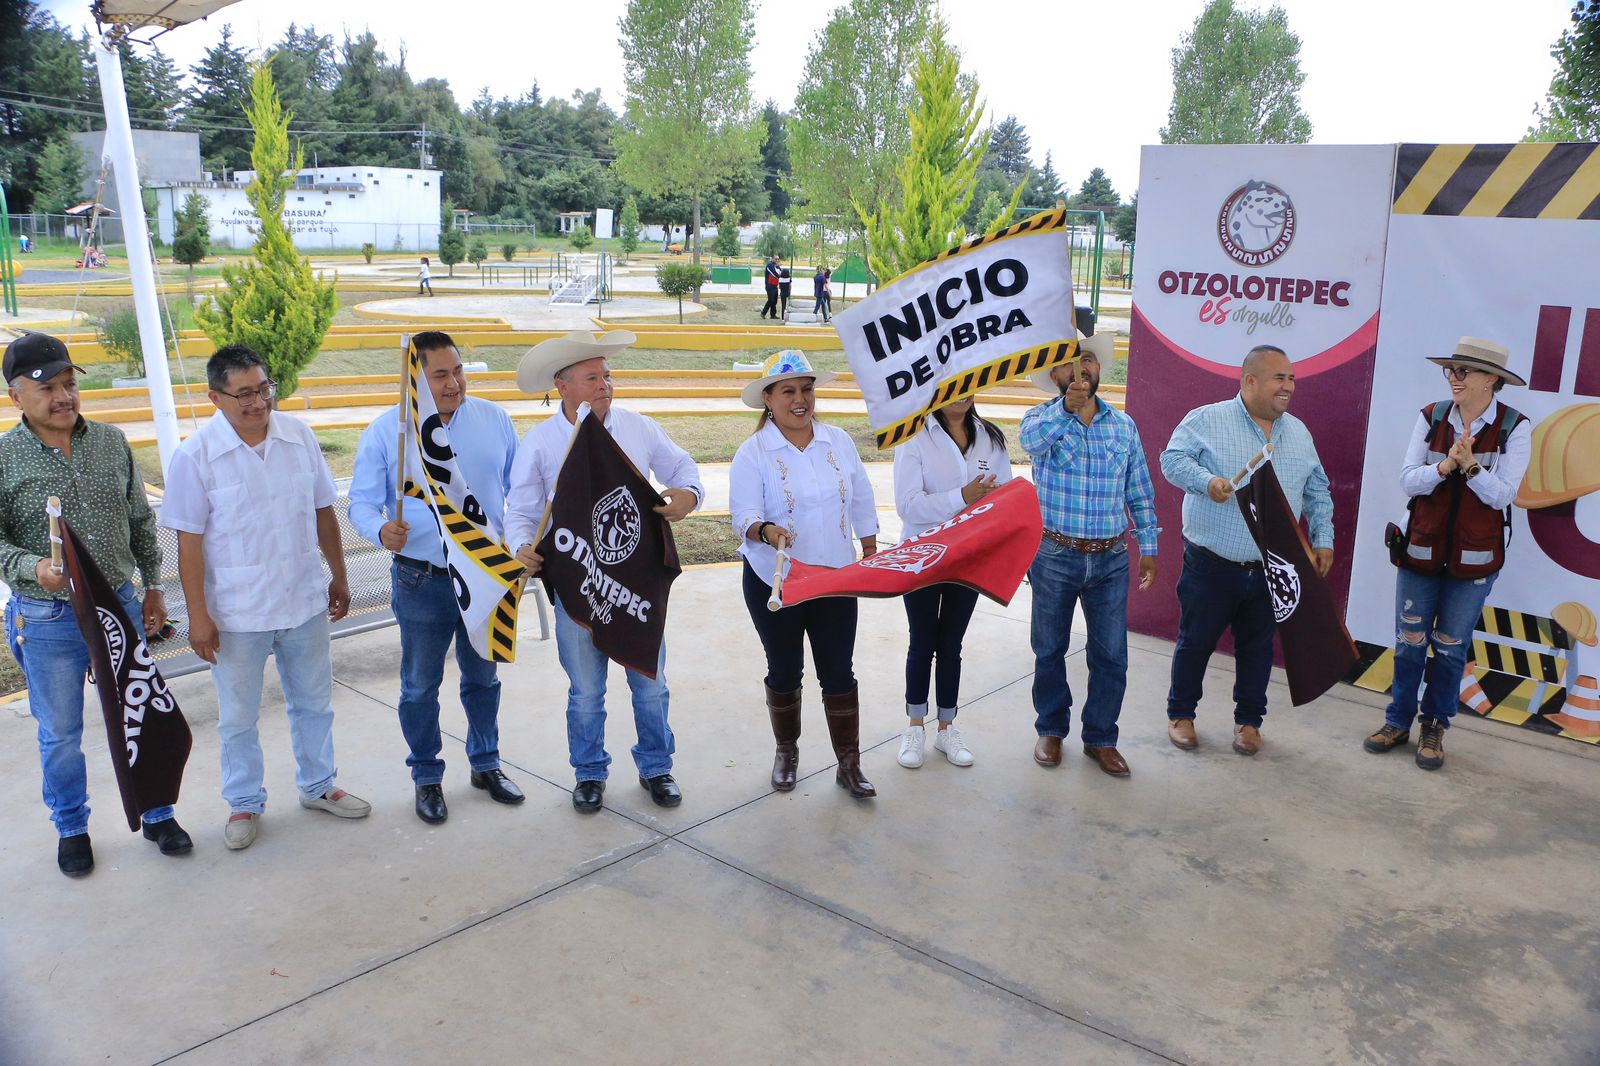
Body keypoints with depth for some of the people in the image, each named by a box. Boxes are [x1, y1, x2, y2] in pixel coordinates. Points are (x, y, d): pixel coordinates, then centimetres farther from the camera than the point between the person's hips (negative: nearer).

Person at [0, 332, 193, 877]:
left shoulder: (113, 443, 2)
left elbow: (141, 521, 11)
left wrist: (153, 586, 13)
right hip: (47, 620, -2)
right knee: (60, 734, 12)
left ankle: (157, 814, 30)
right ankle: (71, 829, 32)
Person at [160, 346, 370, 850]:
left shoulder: (300, 436, -3)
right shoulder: (195, 457, -13)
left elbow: (323, 512, 6)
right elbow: (189, 541, -10)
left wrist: (339, 577, 11)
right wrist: (197, 615, -10)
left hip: (306, 601, 3)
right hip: (237, 614, -3)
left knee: (313, 703, 19)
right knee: (238, 718, 13)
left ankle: (318, 786, 39)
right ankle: (245, 803, 33)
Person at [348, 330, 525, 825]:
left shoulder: (494, 420, -1)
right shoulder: (384, 432, -7)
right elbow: (361, 503, -6)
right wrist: (381, 530, -28)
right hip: (422, 582, -2)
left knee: (483, 677, 18)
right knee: (420, 686, 10)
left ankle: (486, 764, 37)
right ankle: (427, 778, 28)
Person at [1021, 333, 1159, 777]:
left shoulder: (1124, 425, 5)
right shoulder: (1041, 418, -5)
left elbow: (1139, 491, 10)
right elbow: (1032, 439, -31)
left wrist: (1148, 546, 7)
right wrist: (1067, 407, -43)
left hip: (1111, 558, 2)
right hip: (1055, 557, -2)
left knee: (1111, 656, 7)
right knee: (1050, 649, 12)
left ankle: (1100, 738, 24)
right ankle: (1051, 729, 31)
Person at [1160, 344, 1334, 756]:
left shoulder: (1299, 433, 11)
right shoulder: (1206, 420, -6)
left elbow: (1317, 492, 17)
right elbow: (1173, 459, -15)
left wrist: (1323, 539, 9)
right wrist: (1206, 480, -33)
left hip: (1271, 571, 4)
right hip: (1212, 566, -4)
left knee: (1257, 648, 14)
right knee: (1195, 643, 8)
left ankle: (1249, 719, 29)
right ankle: (1181, 713, 25)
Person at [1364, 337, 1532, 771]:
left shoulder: (1515, 427, -8)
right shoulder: (1431, 417, -2)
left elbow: (1502, 495, -11)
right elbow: (1407, 480, -5)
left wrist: (1470, 465, -26)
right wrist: (1444, 466, -22)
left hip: (1474, 558, -2)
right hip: (1421, 551, 2)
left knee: (1451, 647, 8)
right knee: (1409, 642, 9)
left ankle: (1435, 727, 24)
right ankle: (1398, 721, 24)